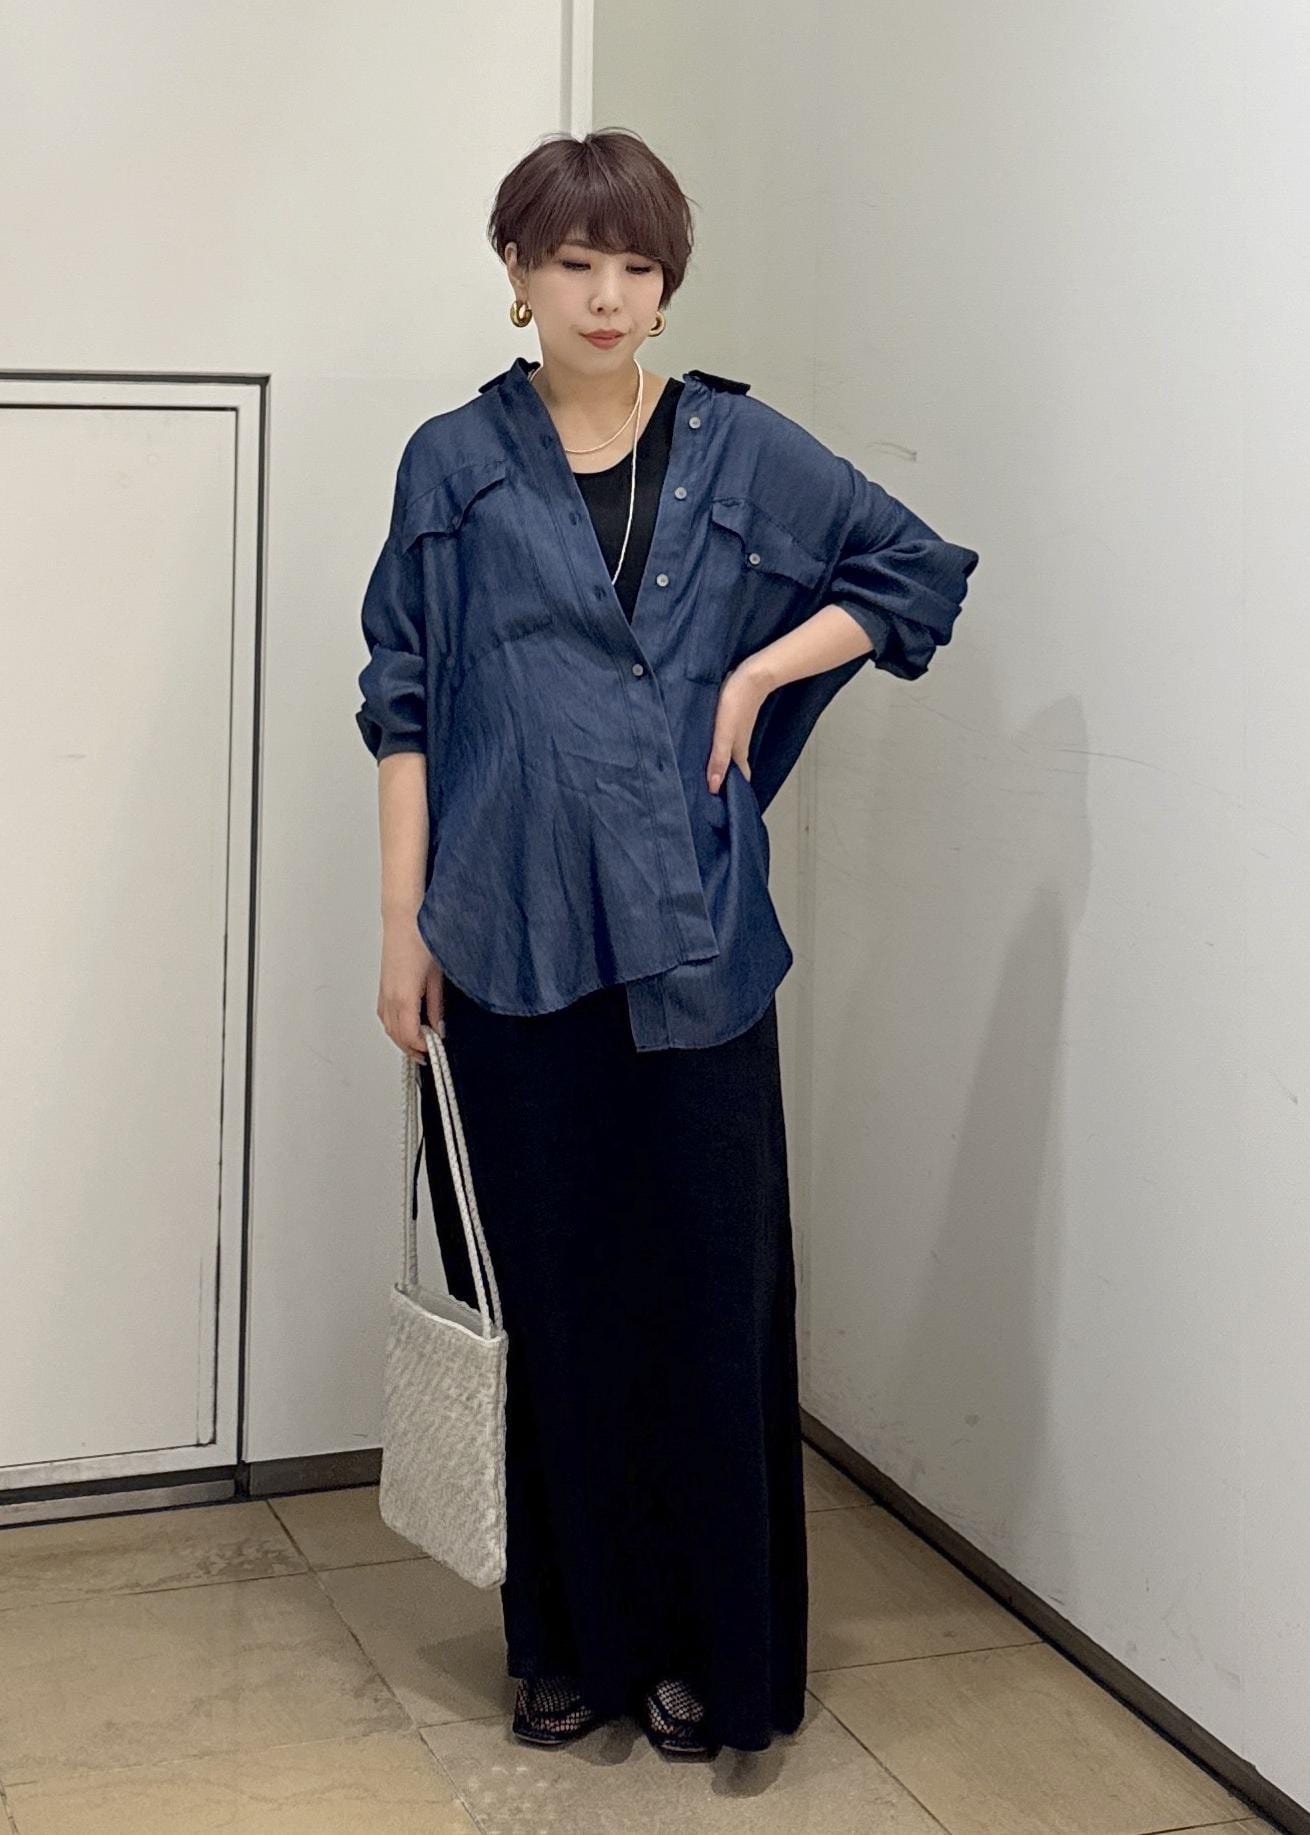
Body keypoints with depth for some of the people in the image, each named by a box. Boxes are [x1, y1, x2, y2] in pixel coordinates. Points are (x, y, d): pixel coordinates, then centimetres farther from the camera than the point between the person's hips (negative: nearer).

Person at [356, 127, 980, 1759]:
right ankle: (566, 1637, 20)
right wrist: (403, 920, -1)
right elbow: (403, 705, 5)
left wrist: (761, 669, 0)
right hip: (510, 945, 0)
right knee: (539, 1296, 6)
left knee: (704, 1288, 2)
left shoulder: (741, 450, 6)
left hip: (688, 946, 0)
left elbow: (924, 570, 12)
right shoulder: (453, 466, 6)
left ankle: (710, 1646, 16)